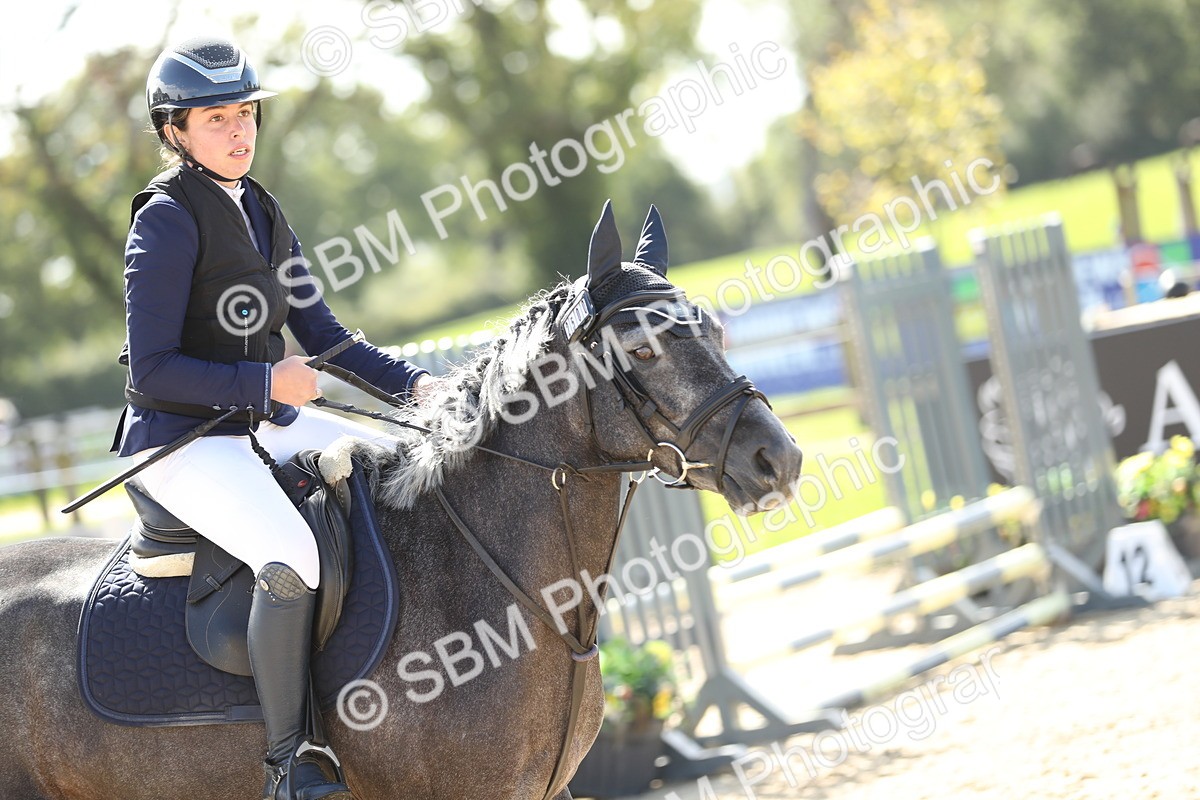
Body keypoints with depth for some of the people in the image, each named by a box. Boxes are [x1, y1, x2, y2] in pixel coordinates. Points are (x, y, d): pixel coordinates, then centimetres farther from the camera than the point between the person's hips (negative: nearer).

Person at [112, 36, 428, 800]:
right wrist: (265, 383, -23)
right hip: (180, 440, -9)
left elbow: (323, 335, 14)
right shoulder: (166, 221, -14)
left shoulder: (262, 211, 10)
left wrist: (412, 382, 2)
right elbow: (152, 370, -19)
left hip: (264, 423, 9)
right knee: (294, 558, -32)